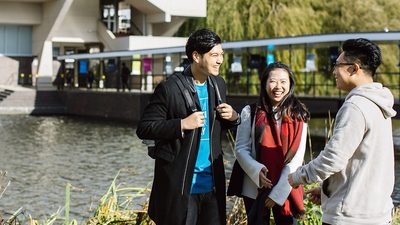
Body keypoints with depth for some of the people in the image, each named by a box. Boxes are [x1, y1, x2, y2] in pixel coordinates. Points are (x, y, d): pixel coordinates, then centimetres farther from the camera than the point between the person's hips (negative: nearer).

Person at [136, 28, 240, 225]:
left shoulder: (218, 84, 9)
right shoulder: (169, 88, -11)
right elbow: (143, 129, -11)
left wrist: (233, 117, -2)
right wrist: (182, 124, -22)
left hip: (212, 184, 6)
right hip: (179, 184, -6)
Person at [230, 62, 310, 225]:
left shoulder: (298, 116, 0)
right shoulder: (250, 112, 0)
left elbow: (296, 157, -5)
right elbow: (241, 149, -1)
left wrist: (278, 192, -10)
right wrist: (257, 170, -19)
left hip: (286, 190, 0)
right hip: (255, 189, 0)